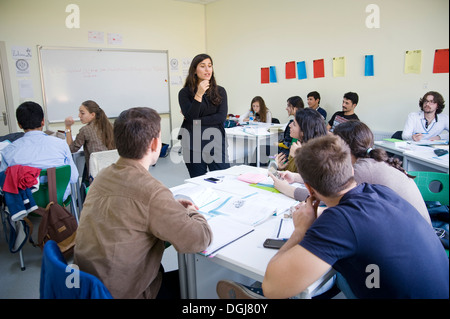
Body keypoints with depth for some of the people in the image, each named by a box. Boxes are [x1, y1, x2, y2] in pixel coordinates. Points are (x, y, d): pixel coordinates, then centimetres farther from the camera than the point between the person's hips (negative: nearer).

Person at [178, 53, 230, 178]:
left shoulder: (220, 91, 7)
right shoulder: (185, 93, 2)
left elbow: (222, 117, -4)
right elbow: (190, 117, -10)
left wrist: (197, 121, -8)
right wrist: (199, 95, -18)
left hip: (216, 143, 1)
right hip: (194, 145, -1)